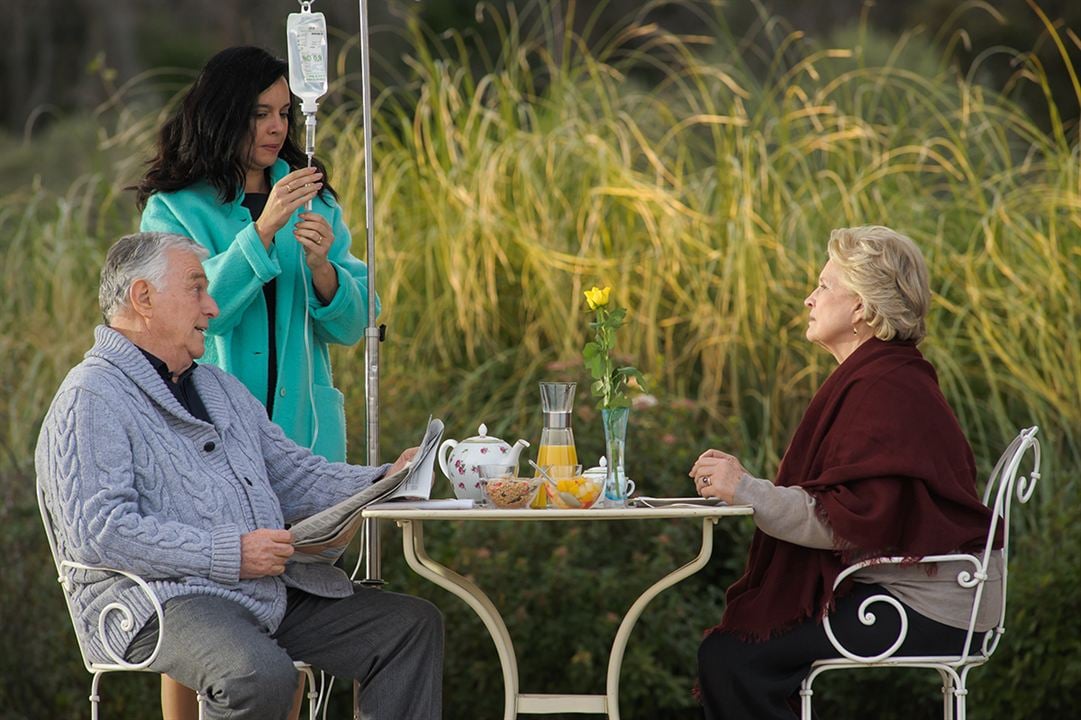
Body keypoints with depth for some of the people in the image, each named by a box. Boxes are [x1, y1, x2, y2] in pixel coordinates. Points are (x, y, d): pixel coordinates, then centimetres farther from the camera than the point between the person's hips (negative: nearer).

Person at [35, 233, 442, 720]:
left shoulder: (220, 388, 24)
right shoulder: (90, 399, -6)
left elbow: (291, 474, 24)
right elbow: (99, 531, -17)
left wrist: (381, 484, 4)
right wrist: (228, 555, -20)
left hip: (270, 590, 9)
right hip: (159, 601, -9)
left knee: (413, 625, -1)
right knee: (260, 675, -37)